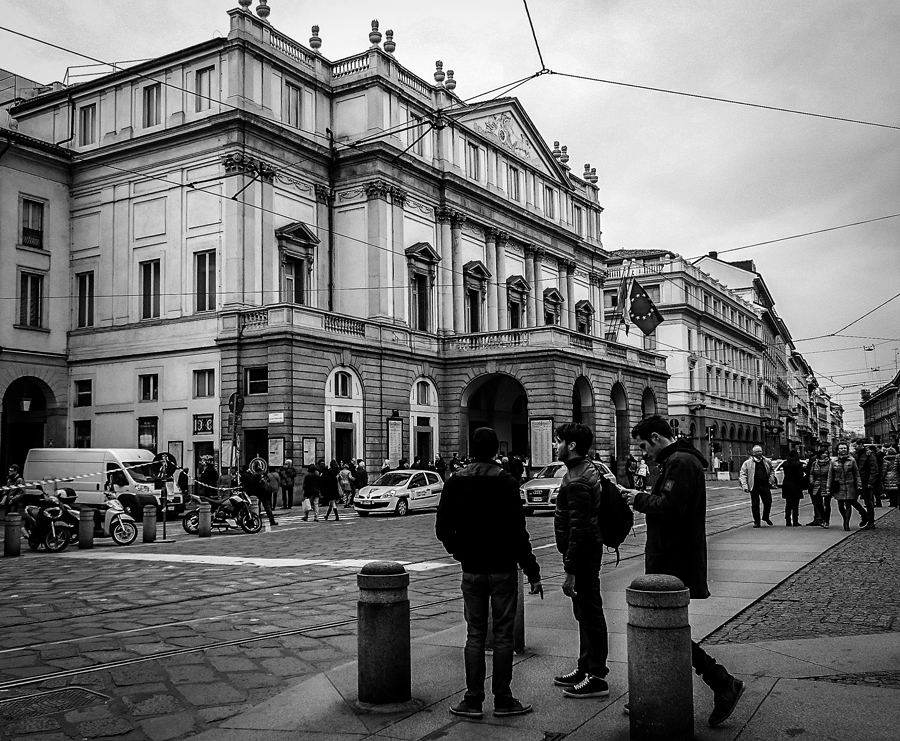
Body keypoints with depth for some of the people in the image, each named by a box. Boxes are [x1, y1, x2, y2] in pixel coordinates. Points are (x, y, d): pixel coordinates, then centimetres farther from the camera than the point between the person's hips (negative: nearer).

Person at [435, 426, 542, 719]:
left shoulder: (454, 483, -1)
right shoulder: (506, 483, -11)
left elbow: (442, 528, 3)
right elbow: (518, 533, -13)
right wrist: (533, 573, -7)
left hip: (471, 571, 3)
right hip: (503, 570, -3)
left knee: (475, 635, 10)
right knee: (503, 636, 6)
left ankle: (473, 700, 11)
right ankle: (503, 700, 12)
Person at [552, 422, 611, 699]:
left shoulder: (577, 482, -21)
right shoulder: (588, 470, 12)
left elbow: (578, 529, -25)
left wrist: (570, 572, -24)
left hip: (582, 554, -11)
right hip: (588, 550, 11)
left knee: (590, 613, -2)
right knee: (584, 613, 18)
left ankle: (597, 677, 6)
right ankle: (585, 668, 29)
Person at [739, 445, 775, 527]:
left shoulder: (767, 462, 8)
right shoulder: (747, 463, -2)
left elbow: (771, 471, 23)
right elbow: (743, 475, -3)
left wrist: (771, 480, 8)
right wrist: (744, 486, -12)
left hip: (765, 486, 2)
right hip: (754, 487, -2)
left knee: (768, 502, 4)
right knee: (755, 505, 2)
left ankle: (766, 517, 30)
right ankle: (756, 522, 13)